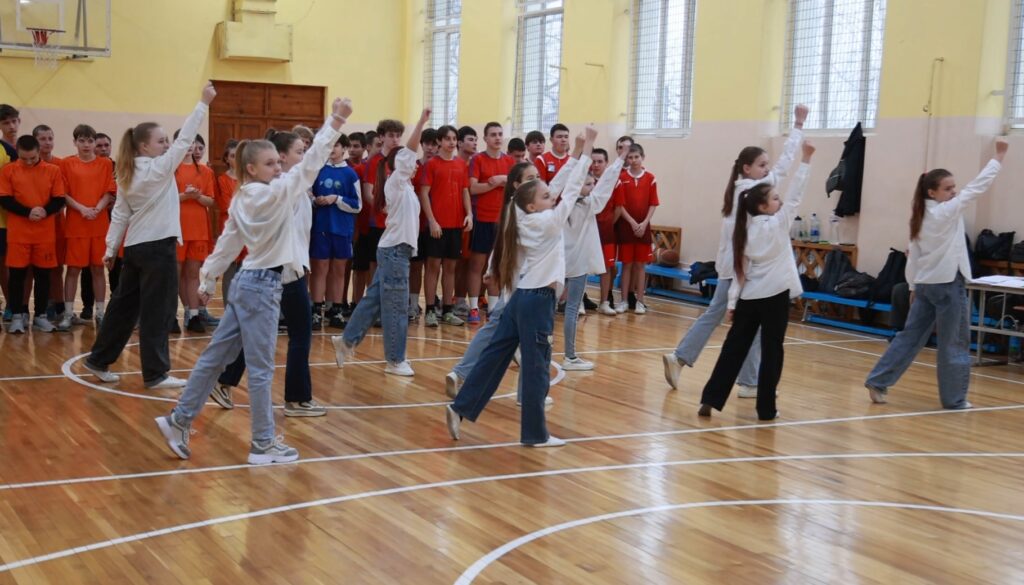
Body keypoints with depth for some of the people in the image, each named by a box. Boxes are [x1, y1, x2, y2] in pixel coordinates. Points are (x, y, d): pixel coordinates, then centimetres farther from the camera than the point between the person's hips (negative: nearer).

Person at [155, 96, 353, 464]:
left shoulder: (242, 199, 9)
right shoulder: (272, 193, -16)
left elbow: (227, 244, 15)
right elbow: (309, 166, -21)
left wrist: (209, 281, 22)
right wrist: (335, 123, -21)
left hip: (248, 282, 9)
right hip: (263, 286, -9)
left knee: (215, 356, 14)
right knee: (260, 368, -2)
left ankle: (179, 420, 21)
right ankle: (263, 444, 6)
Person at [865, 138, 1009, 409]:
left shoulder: (920, 215, 7)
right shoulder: (948, 211, -14)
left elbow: (913, 254, 11)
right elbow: (978, 185, -13)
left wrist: (913, 286, 17)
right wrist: (999, 155, -6)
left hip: (925, 284, 8)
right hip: (948, 284, -8)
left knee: (911, 336, 11)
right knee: (954, 343, 4)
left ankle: (878, 382, 8)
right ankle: (954, 398, 12)